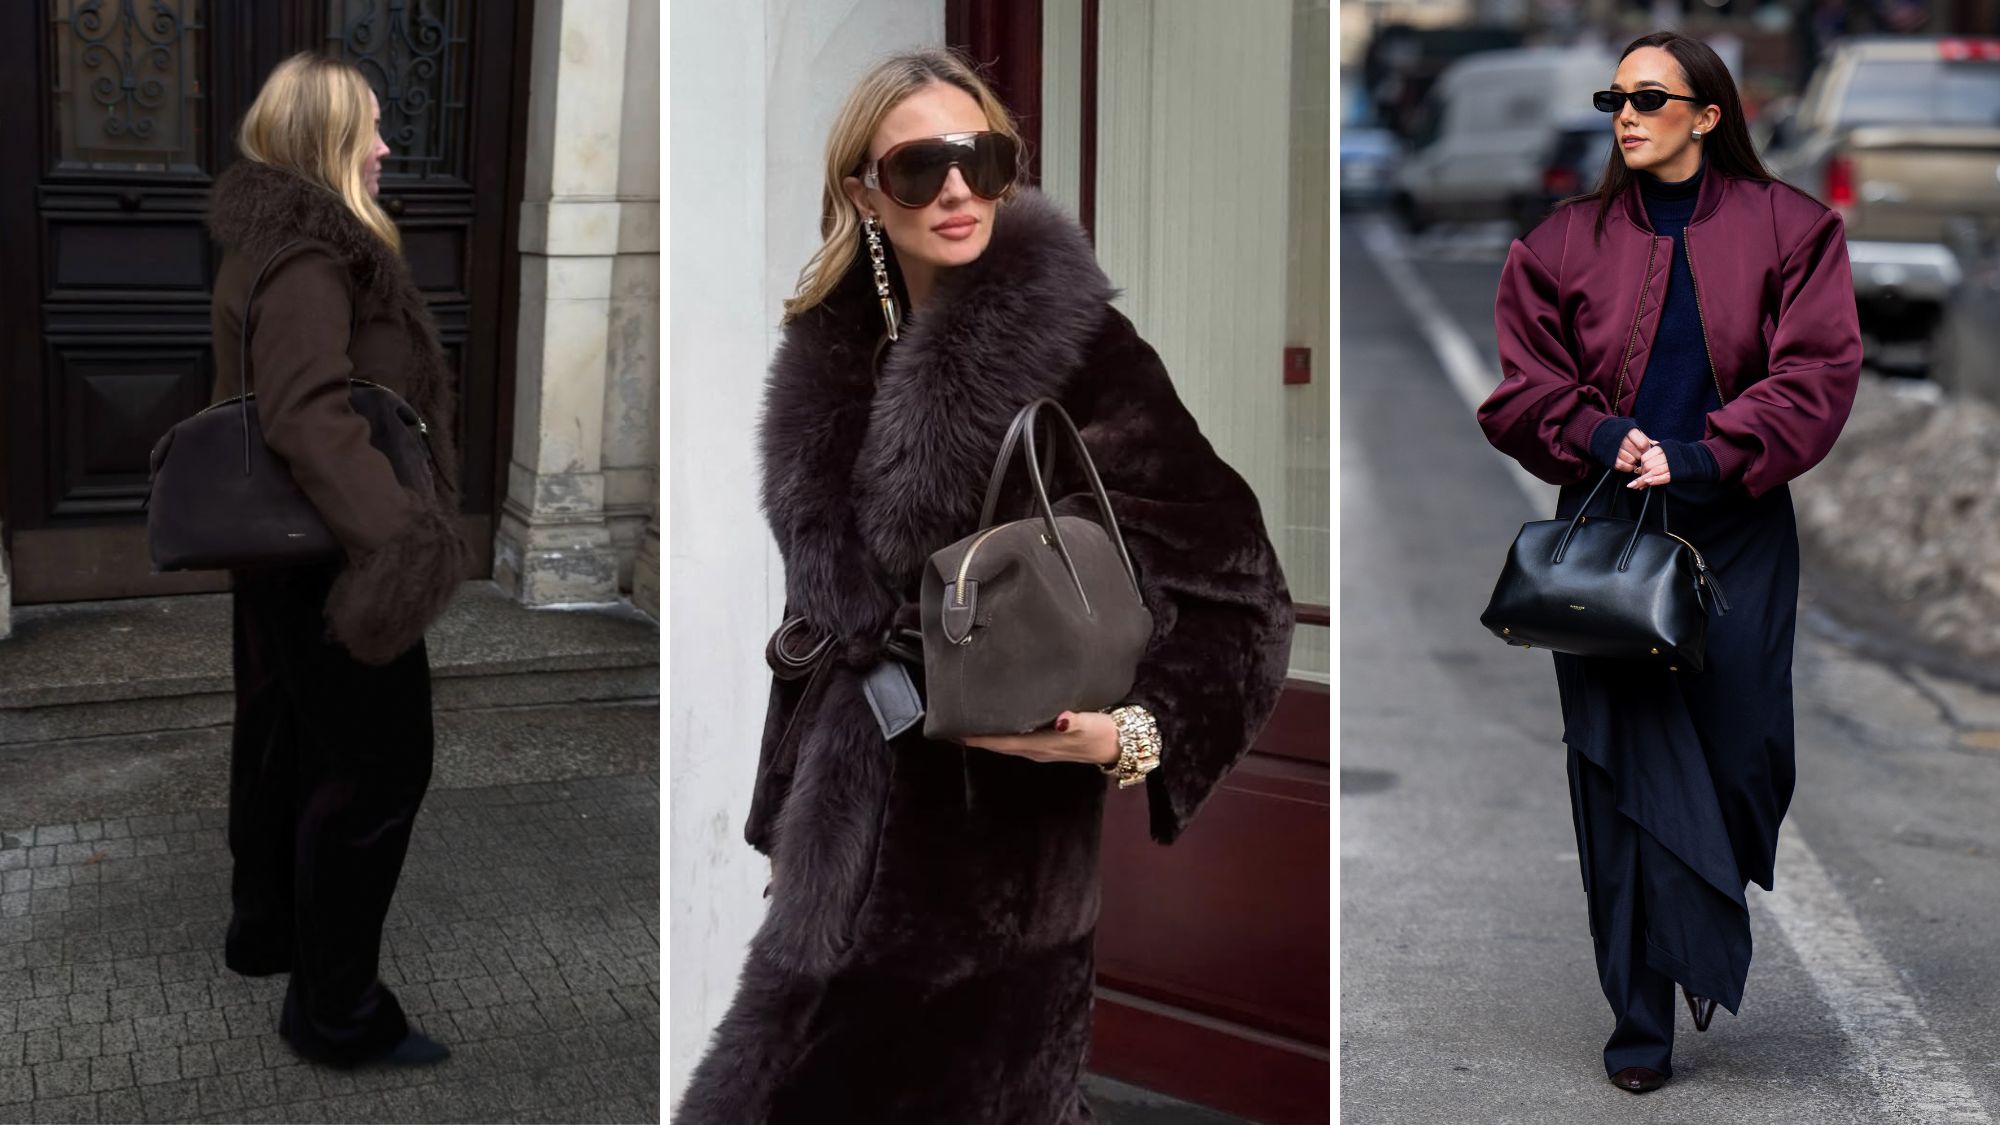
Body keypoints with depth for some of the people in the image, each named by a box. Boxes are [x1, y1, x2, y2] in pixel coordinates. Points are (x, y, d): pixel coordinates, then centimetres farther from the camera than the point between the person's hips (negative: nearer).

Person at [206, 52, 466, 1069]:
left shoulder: (267, 242, 12)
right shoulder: (308, 256, -22)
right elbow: (309, 407, -37)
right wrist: (391, 531, -50)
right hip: (324, 552, -11)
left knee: (285, 737, 22)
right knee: (378, 764, -5)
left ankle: (265, 928, 39)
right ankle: (338, 1011, 2)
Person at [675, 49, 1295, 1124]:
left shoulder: (1079, 348, -13)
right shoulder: (832, 354, 6)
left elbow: (1232, 586, -14)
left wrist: (1135, 730, -31)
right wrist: (786, 815, 19)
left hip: (995, 852, -7)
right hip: (851, 842, 7)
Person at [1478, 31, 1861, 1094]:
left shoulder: (1788, 228, 4)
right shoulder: (1566, 240, 7)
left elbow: (1816, 376, -5)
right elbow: (1520, 388, 5)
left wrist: (1698, 459, -15)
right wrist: (1603, 439, -13)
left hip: (1737, 535, 0)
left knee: (1741, 747, 0)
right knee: (1624, 762, -1)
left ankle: (1712, 925, 32)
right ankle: (1644, 1020, 8)